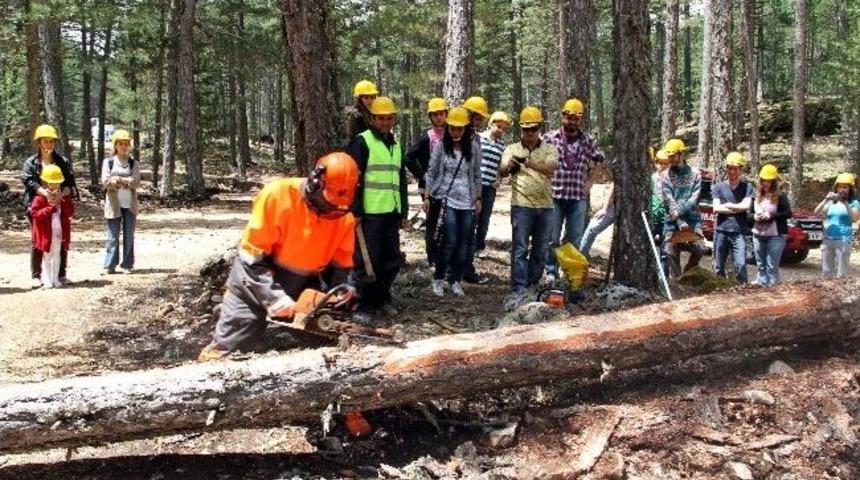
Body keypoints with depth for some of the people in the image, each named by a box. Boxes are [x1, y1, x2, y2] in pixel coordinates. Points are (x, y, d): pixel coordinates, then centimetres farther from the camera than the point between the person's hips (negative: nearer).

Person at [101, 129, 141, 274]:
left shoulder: (134, 164, 8)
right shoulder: (108, 162, 4)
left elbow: (136, 182, -5)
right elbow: (105, 182, -7)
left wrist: (118, 179, -13)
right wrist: (126, 181, -11)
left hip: (130, 204, 2)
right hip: (114, 204, -2)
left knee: (129, 235, 5)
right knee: (113, 236, 0)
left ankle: (128, 264, 10)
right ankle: (110, 265, 4)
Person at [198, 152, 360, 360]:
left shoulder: (344, 217, -12)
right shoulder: (278, 195, -27)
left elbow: (341, 265, 0)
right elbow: (252, 257, -24)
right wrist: (273, 297, -29)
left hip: (303, 288, 4)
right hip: (256, 281, -4)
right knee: (226, 350, -2)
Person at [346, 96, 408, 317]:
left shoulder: (396, 145, 18)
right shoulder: (362, 142, -5)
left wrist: (403, 211, 20)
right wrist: (355, 210, -16)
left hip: (391, 213, 7)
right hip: (370, 213, -7)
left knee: (392, 259, 11)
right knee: (368, 259, -4)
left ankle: (381, 298, 25)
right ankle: (362, 304, 5)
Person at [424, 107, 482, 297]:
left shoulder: (472, 148, 3)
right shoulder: (441, 146, -1)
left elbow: (477, 176, 10)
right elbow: (431, 173, 3)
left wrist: (478, 198, 7)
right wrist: (427, 196, -1)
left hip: (467, 202, 3)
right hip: (447, 200, -3)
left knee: (463, 243, 3)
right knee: (450, 241, -11)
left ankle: (456, 280, 15)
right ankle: (438, 279, 4)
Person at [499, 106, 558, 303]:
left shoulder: (550, 150, 6)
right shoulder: (512, 149, 5)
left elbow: (550, 168, -15)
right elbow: (502, 172, -10)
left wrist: (530, 163, -33)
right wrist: (509, 166, -35)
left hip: (545, 207, 2)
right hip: (521, 206, -2)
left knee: (540, 251, 8)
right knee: (520, 250, -6)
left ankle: (532, 288, 19)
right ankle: (518, 290, -9)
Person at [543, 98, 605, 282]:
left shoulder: (588, 140, 3)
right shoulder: (549, 138, -3)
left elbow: (598, 162, 16)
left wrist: (589, 182, 7)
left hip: (578, 197, 2)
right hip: (554, 196, -2)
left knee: (575, 239, 10)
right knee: (552, 238, 4)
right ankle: (551, 271, 14)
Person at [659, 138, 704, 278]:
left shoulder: (694, 174, 4)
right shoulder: (665, 176, 3)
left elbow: (693, 200, -5)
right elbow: (669, 202, -6)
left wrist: (678, 211, -18)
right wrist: (680, 222, -16)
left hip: (692, 219, 0)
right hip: (672, 221, 0)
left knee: (699, 250, -13)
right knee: (672, 253, -3)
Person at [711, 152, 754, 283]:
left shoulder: (747, 187, 5)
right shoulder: (719, 187, 9)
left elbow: (746, 206, -9)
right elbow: (716, 208, -3)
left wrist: (727, 205, 0)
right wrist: (737, 208, -4)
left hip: (739, 232, -2)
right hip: (721, 230, 2)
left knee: (741, 264, -14)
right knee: (718, 267, 6)